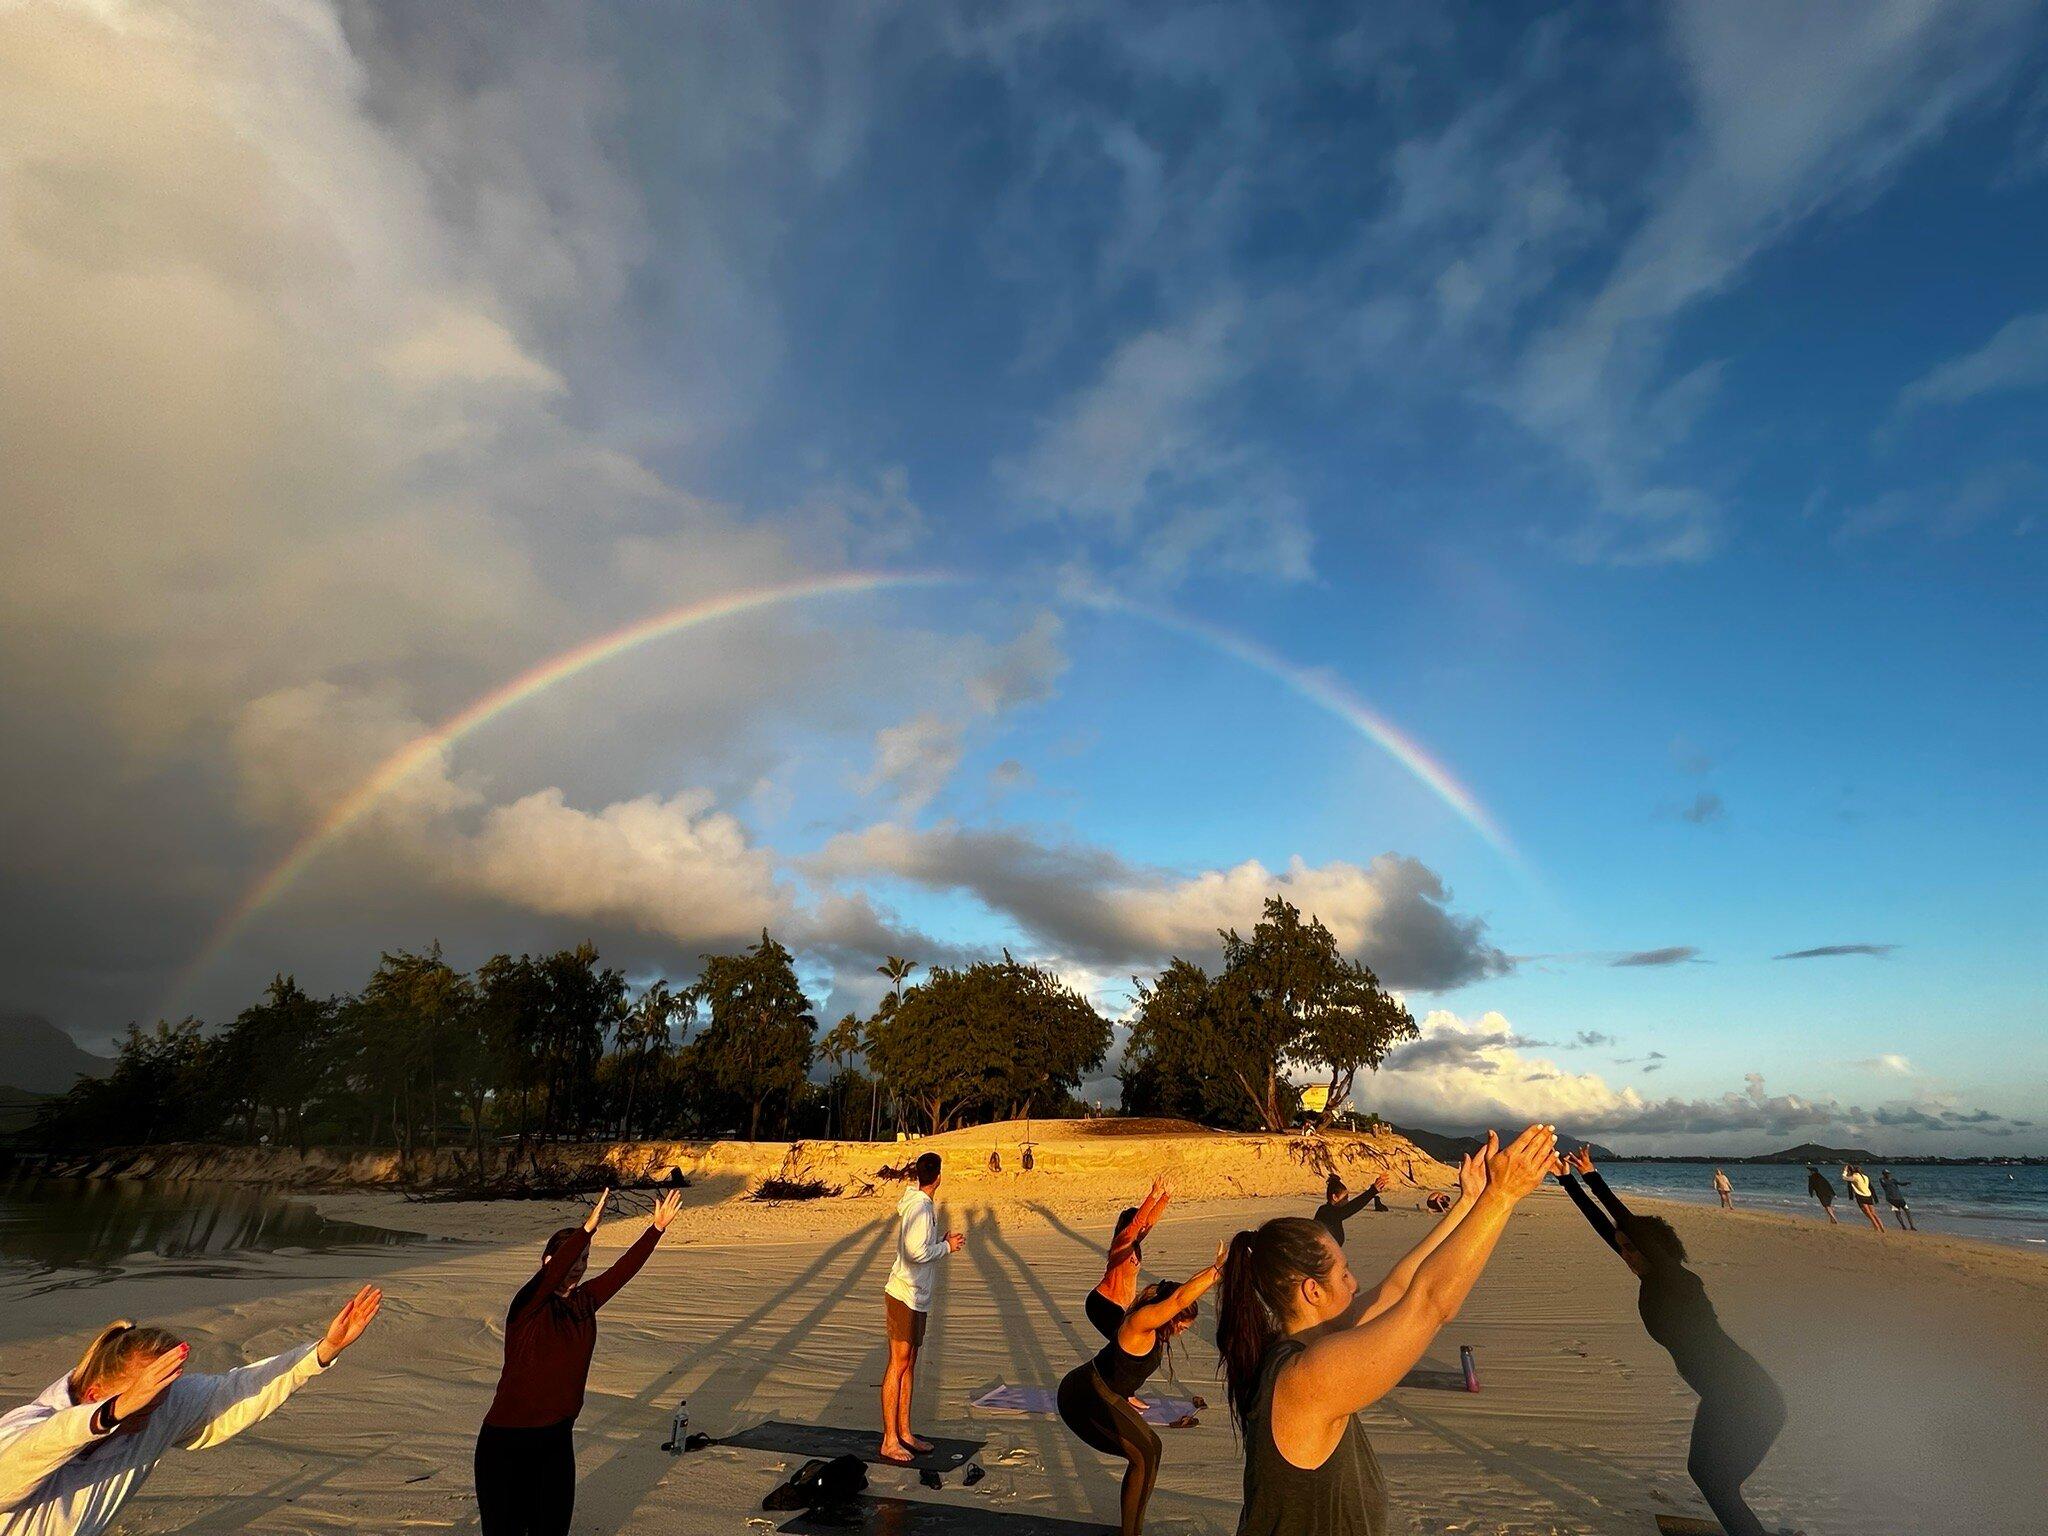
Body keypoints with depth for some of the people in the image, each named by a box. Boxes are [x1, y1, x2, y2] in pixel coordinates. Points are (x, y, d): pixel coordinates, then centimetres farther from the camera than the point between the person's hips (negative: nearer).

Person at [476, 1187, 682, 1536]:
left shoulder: (584, 1302, 1)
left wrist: (657, 1228, -10)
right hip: (507, 1440, -6)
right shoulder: (529, 1304, -17)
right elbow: (550, 1275, -37)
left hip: (558, 1436, 6)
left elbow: (623, 1269, -2)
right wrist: (587, 1229, -50)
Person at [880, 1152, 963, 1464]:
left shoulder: (922, 1205, 9)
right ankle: (889, 1441, 7)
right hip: (903, 1296, -9)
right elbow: (917, 1252, -26)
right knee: (898, 1365, -1)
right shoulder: (920, 1207, -20)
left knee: (909, 1363, 15)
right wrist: (947, 1247, -14)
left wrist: (944, 1242, 7)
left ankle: (904, 1433, 25)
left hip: (917, 1298, 9)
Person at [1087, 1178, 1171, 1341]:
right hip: (1101, 1304, -9)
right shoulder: (1121, 1241, -17)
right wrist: (1153, 1195, -40)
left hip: (1116, 1305, 9)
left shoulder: (1134, 1244, 7)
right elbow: (1137, 1220, -33)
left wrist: (1165, 1196, 5)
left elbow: (1151, 1219, 9)